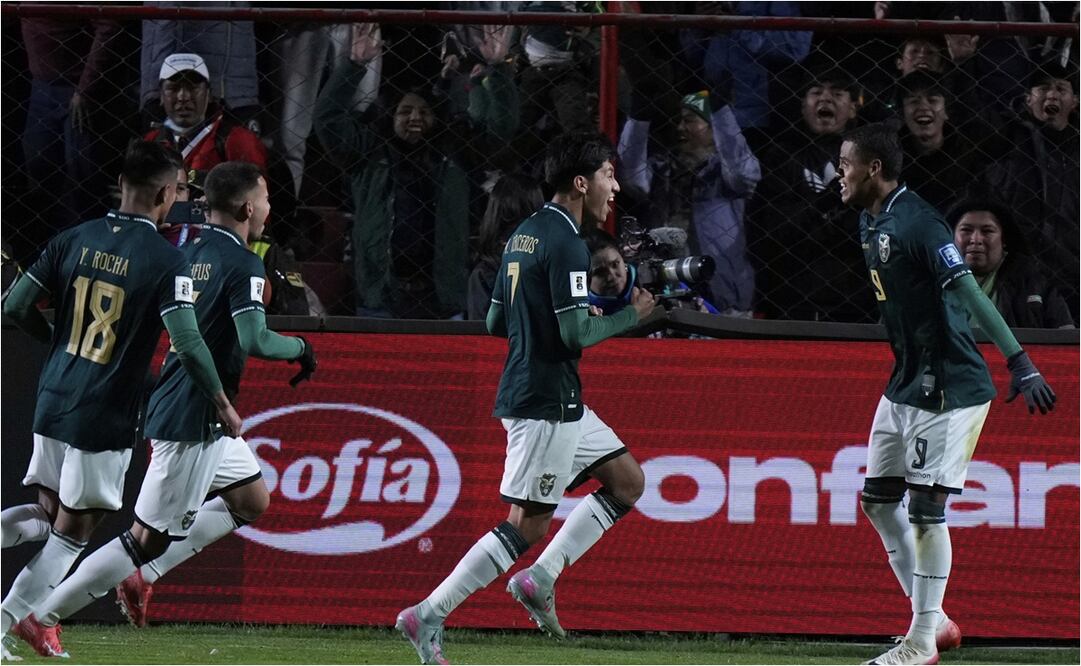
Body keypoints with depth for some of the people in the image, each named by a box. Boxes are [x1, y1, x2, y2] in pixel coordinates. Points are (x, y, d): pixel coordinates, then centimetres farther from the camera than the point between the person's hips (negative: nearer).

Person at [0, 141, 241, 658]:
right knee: (75, 528, 5)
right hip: (105, 416, -5)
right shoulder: (166, 261, -13)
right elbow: (188, 345, -18)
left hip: (53, 401, 5)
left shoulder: (75, 240, 3)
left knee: (50, 515, 20)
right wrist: (222, 404, -4)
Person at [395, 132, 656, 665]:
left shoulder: (524, 235, 13)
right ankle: (428, 617, -7)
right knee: (527, 526, -8)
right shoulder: (565, 245, -16)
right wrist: (631, 315, -7)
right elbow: (577, 332, -22)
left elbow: (496, 322, 17)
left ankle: (540, 579, 10)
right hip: (547, 402, -10)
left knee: (626, 481, 14)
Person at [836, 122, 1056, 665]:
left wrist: (1019, 362, -36)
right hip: (904, 383, 10)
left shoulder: (918, 224, -20)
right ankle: (933, 619, 21)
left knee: (925, 508, -8)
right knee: (878, 500, 12)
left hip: (948, 389, -10)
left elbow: (969, 293, -28)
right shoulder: (871, 223, 10)